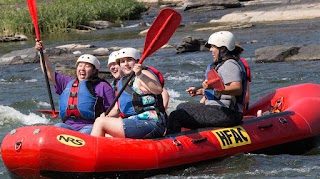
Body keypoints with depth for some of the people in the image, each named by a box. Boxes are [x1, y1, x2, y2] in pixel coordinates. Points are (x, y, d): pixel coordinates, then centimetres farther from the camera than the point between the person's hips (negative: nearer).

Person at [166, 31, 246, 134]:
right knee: (182, 107, 30)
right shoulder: (222, 64, 22)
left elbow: (238, 89, -28)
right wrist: (200, 91, 31)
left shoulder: (229, 65, -12)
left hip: (226, 114, -12)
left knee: (175, 117, -20)